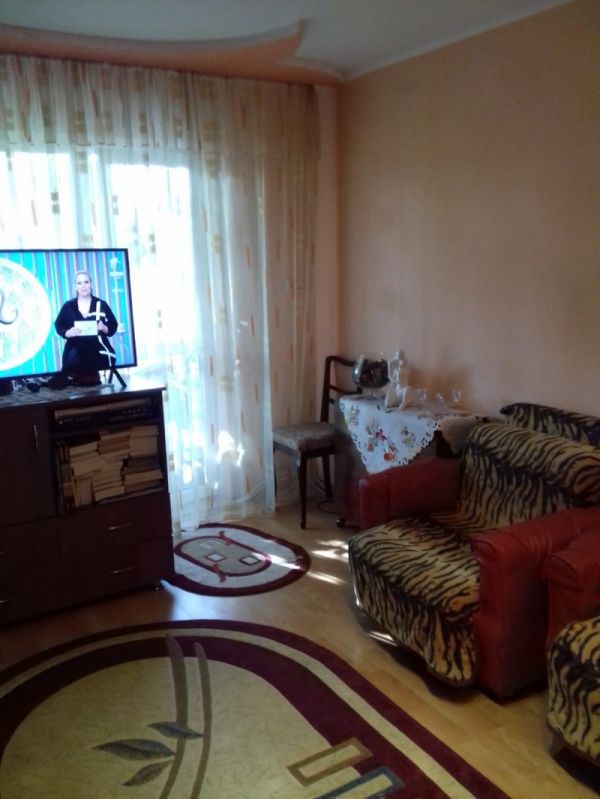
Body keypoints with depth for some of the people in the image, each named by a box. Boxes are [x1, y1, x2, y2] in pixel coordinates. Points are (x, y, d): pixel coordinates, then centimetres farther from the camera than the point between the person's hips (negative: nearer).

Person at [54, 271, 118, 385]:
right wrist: (68, 333, -9)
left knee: (95, 380, -16)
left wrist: (104, 328, -12)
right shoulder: (68, 306, 8)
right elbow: (58, 326, 12)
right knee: (78, 378, -20)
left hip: (98, 352, 0)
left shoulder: (101, 304, 7)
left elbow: (113, 326, 10)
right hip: (76, 352, 0)